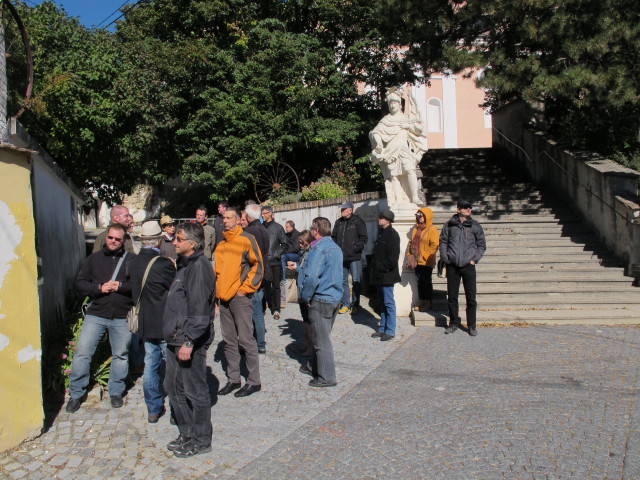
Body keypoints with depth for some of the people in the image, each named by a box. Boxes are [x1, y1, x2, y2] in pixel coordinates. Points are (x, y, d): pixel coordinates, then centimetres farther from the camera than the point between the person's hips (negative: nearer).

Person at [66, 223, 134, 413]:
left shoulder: (132, 260, 2)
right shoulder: (93, 259, 9)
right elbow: (80, 283, 4)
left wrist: (120, 286, -17)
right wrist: (99, 288, -12)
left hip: (122, 317, -1)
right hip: (96, 314, 1)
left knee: (120, 355, 9)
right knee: (82, 352, -1)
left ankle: (116, 392, 26)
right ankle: (76, 394, 14)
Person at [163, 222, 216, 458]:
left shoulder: (199, 266, -16)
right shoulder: (185, 264, 16)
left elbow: (199, 310, -23)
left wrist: (188, 341, -24)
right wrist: (176, 337, 17)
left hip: (191, 341, -10)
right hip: (177, 339, 10)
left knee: (195, 391, 2)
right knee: (173, 386, 17)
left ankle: (201, 440, 17)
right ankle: (187, 433, 31)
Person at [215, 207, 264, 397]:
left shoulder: (246, 239, -7)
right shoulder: (221, 244, 14)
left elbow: (258, 266, -9)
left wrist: (245, 288, -11)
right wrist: (218, 291, 11)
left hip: (239, 297, -7)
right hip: (223, 297, 7)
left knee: (245, 339, -3)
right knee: (229, 341, 12)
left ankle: (254, 381, 6)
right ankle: (233, 379, 21)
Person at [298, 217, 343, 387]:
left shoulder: (318, 249, -17)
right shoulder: (336, 248, 10)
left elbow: (311, 277, -27)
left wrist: (305, 297, -12)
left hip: (320, 300, -9)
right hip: (335, 298, 9)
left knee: (321, 340, 1)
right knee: (321, 336, 21)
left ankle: (326, 377, 9)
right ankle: (314, 366, 35)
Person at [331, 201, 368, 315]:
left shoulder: (358, 221, -2)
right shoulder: (338, 222, 13)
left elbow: (364, 238, -5)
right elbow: (333, 237, 21)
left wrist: (357, 247, -15)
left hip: (354, 257, -5)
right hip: (341, 257, 5)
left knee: (356, 281, 0)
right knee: (342, 281, 9)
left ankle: (355, 305, 9)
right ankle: (345, 304, 18)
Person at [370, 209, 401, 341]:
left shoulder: (392, 235, -11)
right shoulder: (381, 233, 16)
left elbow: (393, 257, -17)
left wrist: (384, 268, -16)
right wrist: (373, 266, 13)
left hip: (386, 275, -9)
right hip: (378, 275, 9)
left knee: (388, 303, -4)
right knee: (382, 302, 15)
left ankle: (390, 331, 1)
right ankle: (382, 329, 22)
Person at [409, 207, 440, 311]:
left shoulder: (432, 230, -8)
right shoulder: (415, 229, 11)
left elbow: (434, 245, -15)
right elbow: (411, 242, 18)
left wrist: (425, 255, -16)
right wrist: (410, 255, 10)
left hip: (427, 262, -6)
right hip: (417, 261, 6)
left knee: (426, 282, 1)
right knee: (419, 282, 11)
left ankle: (428, 303, 10)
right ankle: (421, 302, 20)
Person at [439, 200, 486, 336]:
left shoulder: (475, 226, 5)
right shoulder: (449, 225, 5)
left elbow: (482, 245, 10)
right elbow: (443, 242, 10)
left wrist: (475, 259, -1)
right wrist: (445, 258, 0)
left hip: (468, 266, -1)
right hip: (452, 266, 1)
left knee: (471, 297, 1)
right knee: (452, 297, 9)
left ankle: (471, 325, 12)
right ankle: (454, 323, 23)